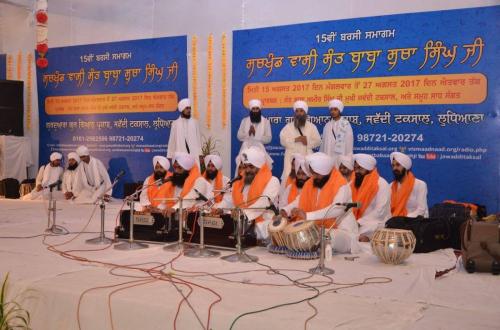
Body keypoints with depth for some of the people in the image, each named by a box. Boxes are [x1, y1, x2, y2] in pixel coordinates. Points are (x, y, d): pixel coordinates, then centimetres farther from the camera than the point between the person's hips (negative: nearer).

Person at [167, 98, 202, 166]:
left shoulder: (195, 122, 7)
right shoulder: (175, 124, 5)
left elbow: (198, 139, 8)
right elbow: (172, 141, 7)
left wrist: (200, 154, 2)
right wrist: (169, 156, 5)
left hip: (194, 155, 1)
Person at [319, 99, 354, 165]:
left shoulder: (345, 124, -1)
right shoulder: (327, 125, 13)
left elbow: (349, 142, -3)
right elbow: (323, 142, 14)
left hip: (341, 158, -4)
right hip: (328, 158, 4)